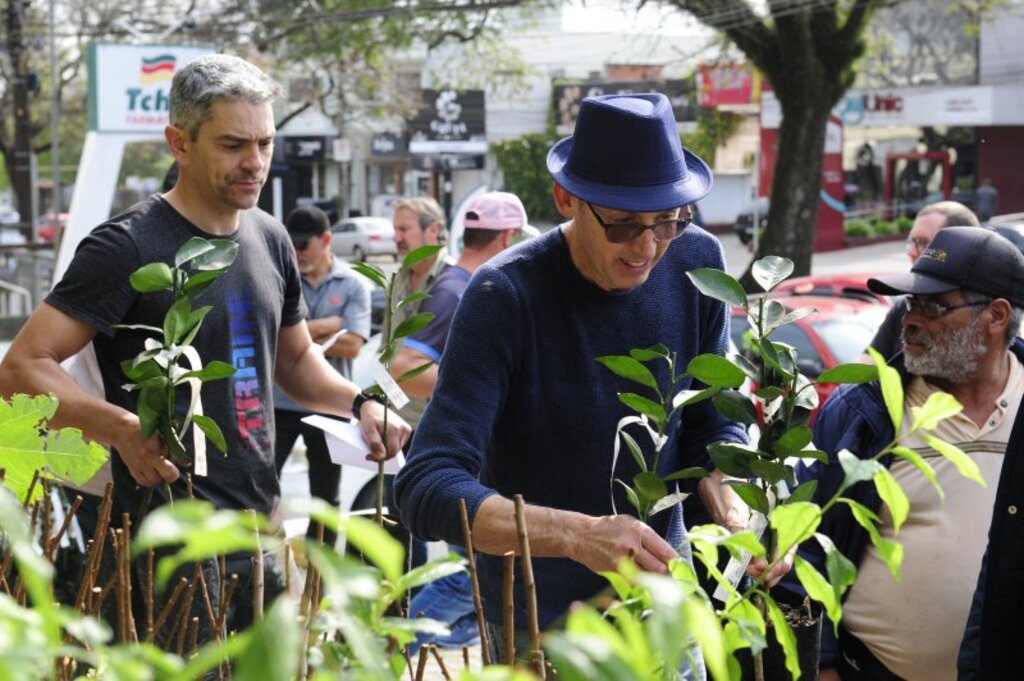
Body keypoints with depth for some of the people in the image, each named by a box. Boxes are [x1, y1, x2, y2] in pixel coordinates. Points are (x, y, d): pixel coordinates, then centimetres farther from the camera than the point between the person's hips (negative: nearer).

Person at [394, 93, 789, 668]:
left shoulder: (696, 263, -10)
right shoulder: (506, 296, -24)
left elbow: (711, 425, 1)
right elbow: (426, 489, -30)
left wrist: (736, 514, -19)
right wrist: (579, 535, -42)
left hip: (662, 596, 5)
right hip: (540, 617, -4)